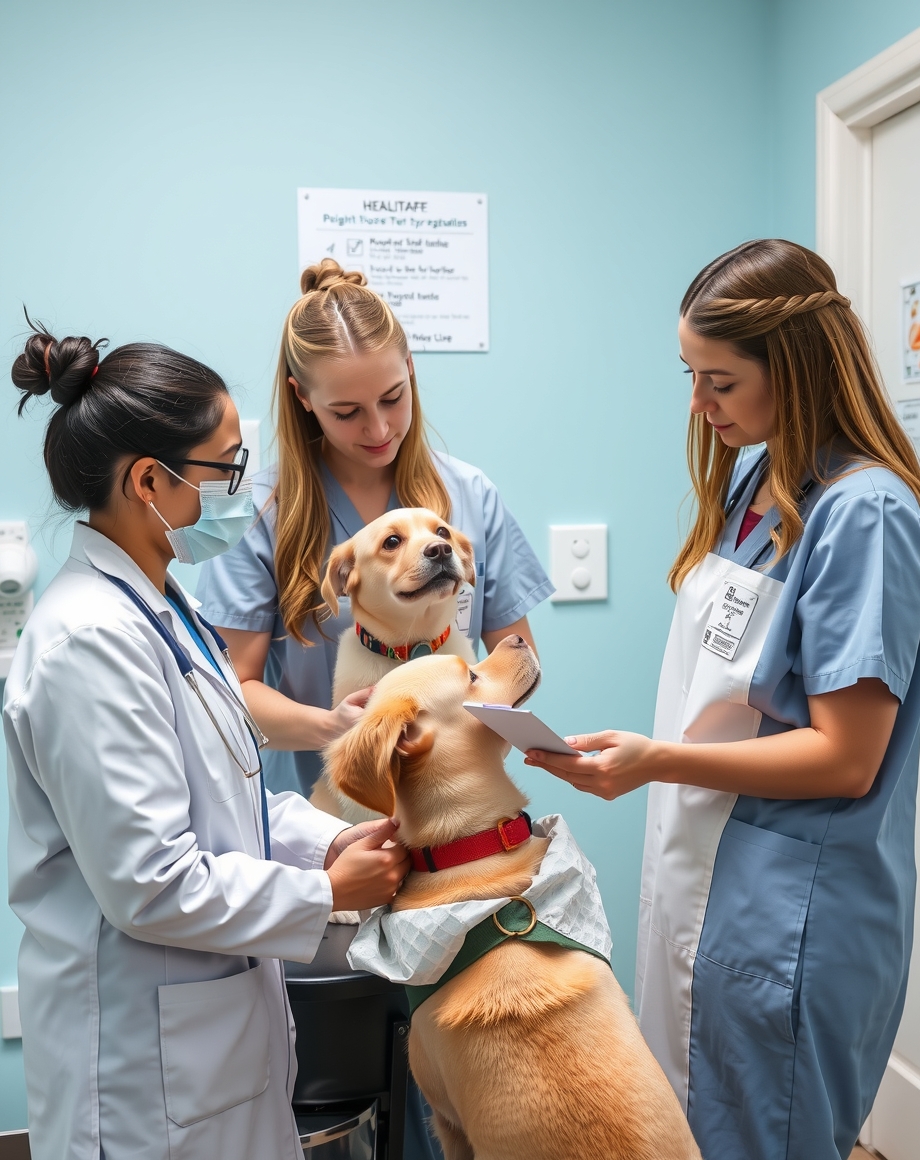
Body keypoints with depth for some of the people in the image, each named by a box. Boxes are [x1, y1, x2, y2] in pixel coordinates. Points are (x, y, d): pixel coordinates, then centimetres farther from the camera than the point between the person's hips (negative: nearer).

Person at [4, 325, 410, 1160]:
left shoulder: (157, 606, 7)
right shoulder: (90, 640, -24)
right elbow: (150, 885, -24)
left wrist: (331, 839, -2)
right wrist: (328, 894, -14)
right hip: (146, 1052, -9)